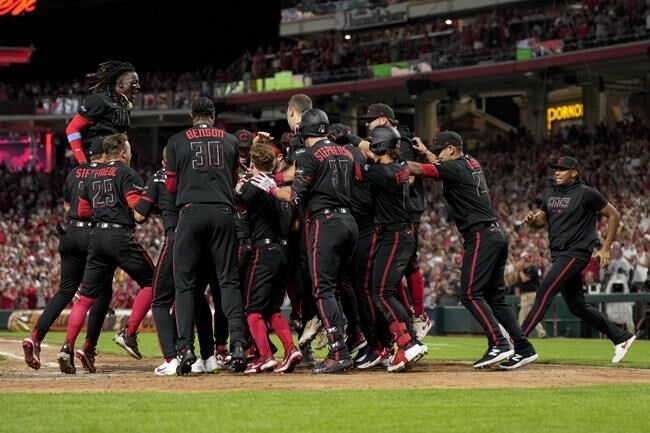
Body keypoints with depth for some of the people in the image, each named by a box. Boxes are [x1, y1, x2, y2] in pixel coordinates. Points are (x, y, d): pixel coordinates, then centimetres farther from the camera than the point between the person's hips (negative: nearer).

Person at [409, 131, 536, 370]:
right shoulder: (471, 164, 18)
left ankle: (499, 344, -23)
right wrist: (425, 151, 42)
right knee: (495, 297, 11)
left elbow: (418, 169, -15)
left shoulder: (455, 168, -9)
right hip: (496, 235, 10)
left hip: (481, 236, -10)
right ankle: (523, 348, 7)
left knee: (470, 294, -12)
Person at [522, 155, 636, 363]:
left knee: (545, 292, -19)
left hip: (576, 253, -9)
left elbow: (613, 215, -5)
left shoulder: (586, 193, -9)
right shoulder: (549, 193, 13)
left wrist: (606, 248, -9)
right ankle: (621, 337, 23)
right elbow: (541, 220, 18)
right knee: (576, 305, 12)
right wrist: (531, 219, -7)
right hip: (559, 256, 9)